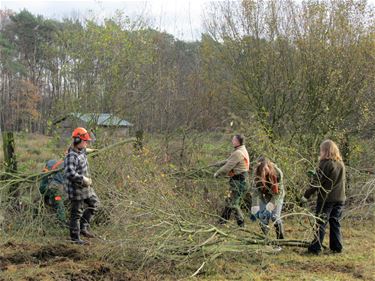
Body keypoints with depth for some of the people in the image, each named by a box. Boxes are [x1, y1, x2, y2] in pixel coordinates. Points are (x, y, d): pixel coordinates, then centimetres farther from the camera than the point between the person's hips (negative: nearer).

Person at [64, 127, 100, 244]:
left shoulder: (81, 151, 4)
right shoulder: (71, 156, -24)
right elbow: (70, 173, -34)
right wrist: (84, 180, -28)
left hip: (85, 187, 9)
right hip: (76, 189, -9)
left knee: (94, 203, 19)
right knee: (76, 213, 2)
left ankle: (83, 227, 24)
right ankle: (75, 237, 15)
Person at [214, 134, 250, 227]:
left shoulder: (238, 153, -19)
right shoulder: (242, 151, 15)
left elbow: (228, 166, -18)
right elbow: (229, 161, 24)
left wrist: (217, 173, -5)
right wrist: (218, 163, 26)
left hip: (238, 181, -10)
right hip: (241, 180, 10)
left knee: (233, 203, -6)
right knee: (229, 201, 16)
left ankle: (241, 224, -3)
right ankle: (222, 221, 24)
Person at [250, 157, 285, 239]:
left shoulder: (278, 173, -30)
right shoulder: (257, 175, -23)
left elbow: (278, 192, -26)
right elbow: (255, 192, -23)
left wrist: (269, 208, -33)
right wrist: (254, 210, -32)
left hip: (277, 196, -2)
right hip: (265, 196, 2)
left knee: (274, 216, -14)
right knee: (262, 216, -11)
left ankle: (280, 238, 4)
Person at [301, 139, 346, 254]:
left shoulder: (325, 163, -13)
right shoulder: (341, 164, 9)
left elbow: (316, 182, -14)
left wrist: (306, 195, -8)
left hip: (326, 198, -6)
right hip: (340, 198, 6)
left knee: (321, 223, 0)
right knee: (335, 223, 14)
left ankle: (316, 248, 1)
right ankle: (337, 247, 16)